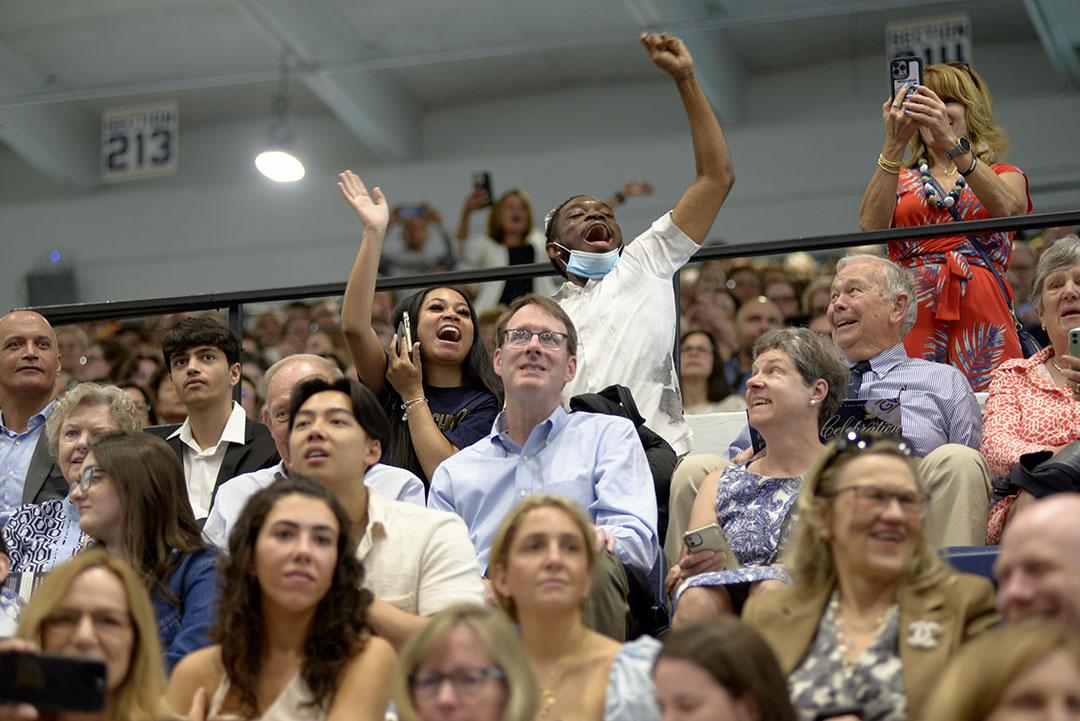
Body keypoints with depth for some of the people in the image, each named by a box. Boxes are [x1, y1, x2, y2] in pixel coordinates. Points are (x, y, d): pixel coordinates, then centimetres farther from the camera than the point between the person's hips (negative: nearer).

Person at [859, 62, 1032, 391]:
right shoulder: (900, 181, 20)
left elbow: (1006, 207, -9)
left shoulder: (1005, 176, 17)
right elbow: (870, 226, -3)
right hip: (914, 320, 0)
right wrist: (894, 145, -11)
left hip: (982, 322, 0)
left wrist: (951, 141, -19)